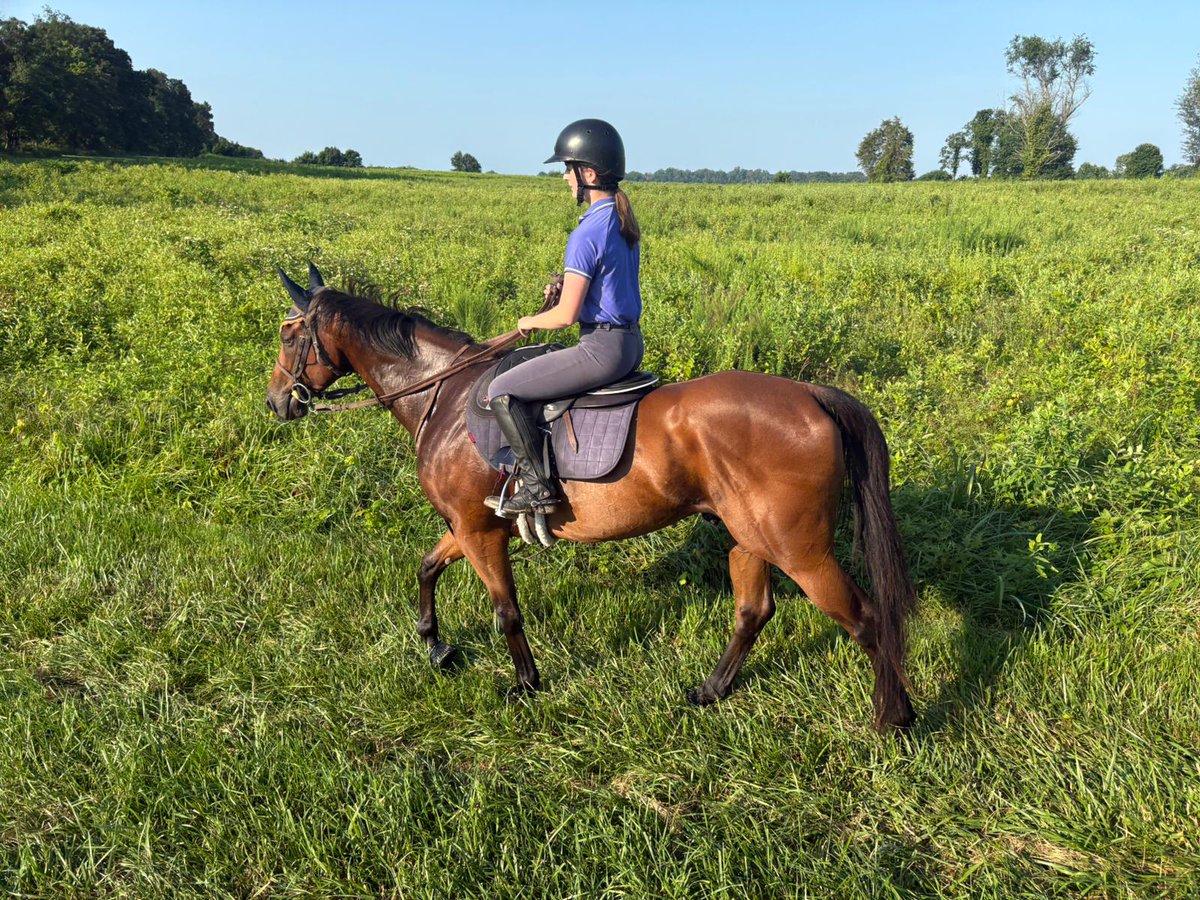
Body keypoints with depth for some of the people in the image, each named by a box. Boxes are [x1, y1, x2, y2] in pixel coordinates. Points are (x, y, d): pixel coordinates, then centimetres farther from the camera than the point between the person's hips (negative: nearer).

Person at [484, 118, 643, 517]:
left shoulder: (586, 235, -20)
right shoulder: (623, 221, 9)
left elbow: (566, 316, -20)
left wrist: (529, 321, -1)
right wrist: (567, 285, 11)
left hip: (602, 348, -10)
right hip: (631, 342, 10)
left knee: (502, 391, -6)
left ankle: (537, 487, -6)